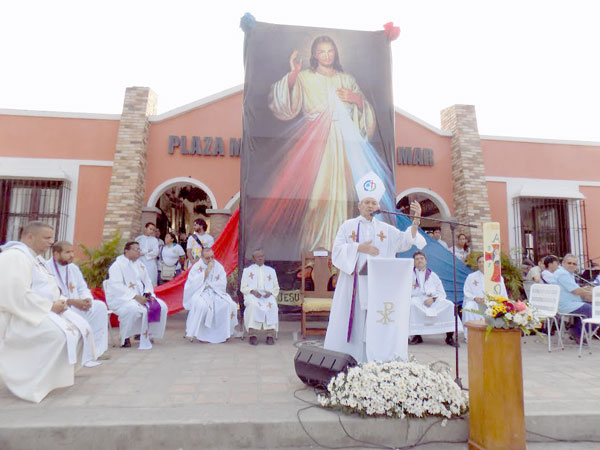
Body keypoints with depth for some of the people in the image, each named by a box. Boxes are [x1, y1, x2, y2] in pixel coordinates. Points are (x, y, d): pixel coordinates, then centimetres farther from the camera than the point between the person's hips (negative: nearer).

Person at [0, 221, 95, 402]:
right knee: (62, 334, -28)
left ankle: (62, 372, 10)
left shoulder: (35, 257, 14)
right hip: (18, 316, -10)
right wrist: (50, 306, -20)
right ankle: (36, 384, -15)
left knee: (81, 328, 3)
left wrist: (59, 301, 0)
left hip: (39, 310, 10)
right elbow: (18, 296, -27)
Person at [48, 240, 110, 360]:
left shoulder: (73, 268, 13)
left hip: (76, 305, 8)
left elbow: (83, 288, 14)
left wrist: (87, 299, -9)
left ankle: (96, 349, -6)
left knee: (100, 306, -10)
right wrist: (71, 301, -28)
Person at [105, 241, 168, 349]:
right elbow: (117, 286, -18)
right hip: (120, 298, -7)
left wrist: (148, 293, -6)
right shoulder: (117, 265, -7)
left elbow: (147, 282, 17)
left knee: (162, 306, -11)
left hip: (140, 297, 7)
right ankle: (125, 337, -15)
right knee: (134, 309, -38)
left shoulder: (140, 265, 16)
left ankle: (148, 333, 3)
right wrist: (136, 296, -27)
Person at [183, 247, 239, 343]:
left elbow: (223, 284, 0)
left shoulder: (219, 266, 7)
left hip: (216, 293, 3)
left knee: (229, 304, -23)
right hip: (200, 293, -3)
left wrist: (208, 285, -11)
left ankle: (224, 333, -7)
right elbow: (195, 284, -13)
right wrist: (207, 270, -16)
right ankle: (200, 335, -18)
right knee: (202, 306, -36)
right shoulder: (196, 267, 0)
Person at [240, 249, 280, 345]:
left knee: (272, 305, -34)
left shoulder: (271, 271, 23)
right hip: (252, 295, -1)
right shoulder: (247, 270, 19)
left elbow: (276, 288, 20)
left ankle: (271, 334, -34)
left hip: (268, 295, 1)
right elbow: (243, 287, 11)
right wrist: (252, 291, -9)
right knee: (253, 305, -37)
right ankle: (253, 334, -36)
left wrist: (270, 292, -4)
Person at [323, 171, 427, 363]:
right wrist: (359, 248, -16)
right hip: (353, 285, -2)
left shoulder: (386, 229, 13)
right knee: (350, 324, 0)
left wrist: (416, 220, -13)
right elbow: (337, 250, -4)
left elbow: (406, 240, 1)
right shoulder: (348, 226, 6)